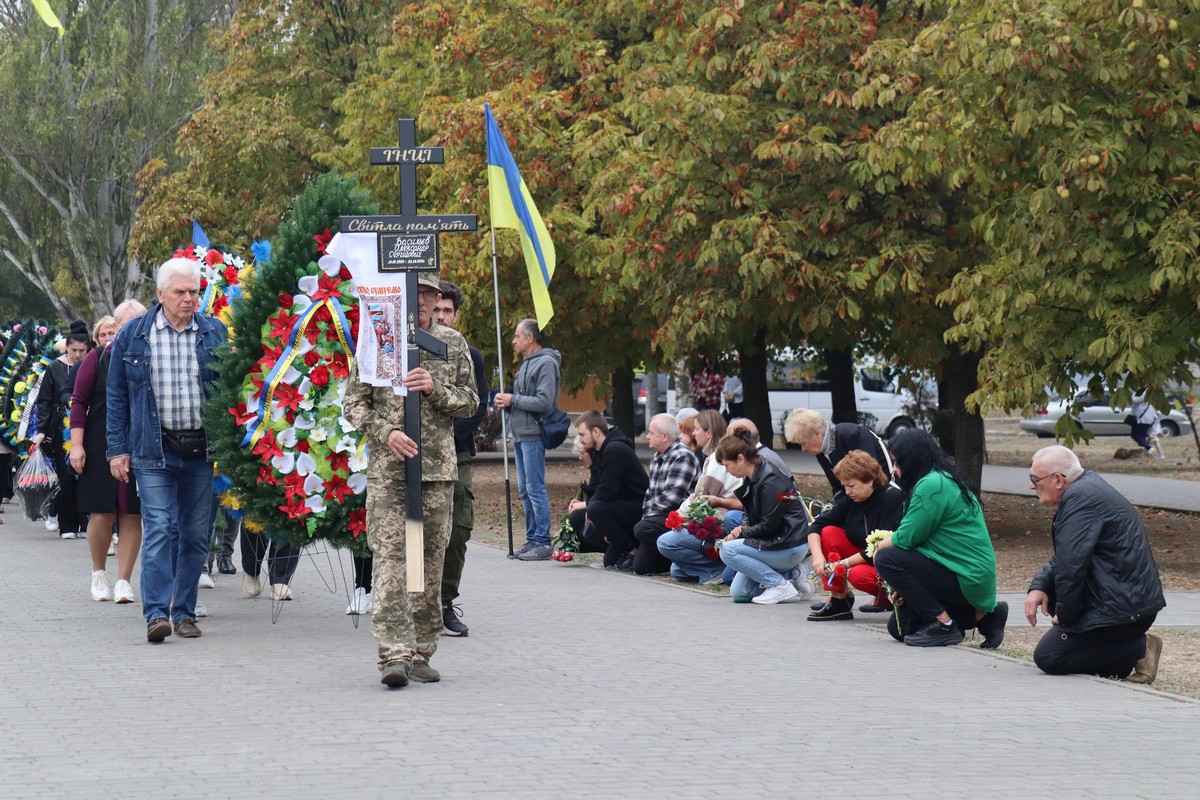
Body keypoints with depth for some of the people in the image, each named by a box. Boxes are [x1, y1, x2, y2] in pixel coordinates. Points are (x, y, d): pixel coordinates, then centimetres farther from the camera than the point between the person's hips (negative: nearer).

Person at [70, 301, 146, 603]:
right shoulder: (99, 358, 0)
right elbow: (79, 402, 0)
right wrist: (76, 444, -7)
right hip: (101, 447, -1)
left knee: (132, 514, -1)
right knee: (102, 513, -1)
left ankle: (123, 581, 5)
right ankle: (99, 573, 20)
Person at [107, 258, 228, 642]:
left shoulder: (216, 334, 7)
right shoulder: (132, 337, 4)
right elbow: (117, 396, 8)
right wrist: (118, 449, 2)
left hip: (202, 450, 2)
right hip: (154, 451, -2)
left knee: (195, 534, 5)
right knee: (159, 528, -12)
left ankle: (184, 612, 13)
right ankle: (156, 612, -15)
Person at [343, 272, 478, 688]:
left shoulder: (453, 343, 10)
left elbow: (470, 403, 10)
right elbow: (354, 402, 4)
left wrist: (436, 389, -9)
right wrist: (386, 432, -12)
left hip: (438, 467, 3)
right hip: (386, 469, -2)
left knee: (432, 560, 4)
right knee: (389, 556, -11)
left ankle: (421, 652, 12)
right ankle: (394, 654, -16)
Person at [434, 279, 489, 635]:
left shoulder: (470, 356, 11)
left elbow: (478, 406, 5)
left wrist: (449, 437, -8)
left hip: (457, 457, 2)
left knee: (458, 532, -4)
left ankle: (446, 603, 4)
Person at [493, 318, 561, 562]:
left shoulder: (546, 363, -11)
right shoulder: (526, 364, 20)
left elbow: (544, 402, -19)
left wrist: (513, 400, -13)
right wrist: (506, 402, 7)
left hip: (533, 436, -10)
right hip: (521, 435, 10)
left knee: (535, 489, -10)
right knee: (525, 490, 11)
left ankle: (542, 542, -9)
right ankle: (532, 540, 16)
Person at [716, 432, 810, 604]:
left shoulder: (770, 481, -21)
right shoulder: (753, 478, 9)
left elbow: (769, 525, -22)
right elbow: (754, 517, 18)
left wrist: (741, 533, -12)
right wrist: (742, 528, -4)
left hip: (791, 546, -10)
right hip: (774, 542, 10)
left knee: (728, 550, -22)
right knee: (738, 593, 4)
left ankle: (780, 584, -13)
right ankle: (789, 574, 11)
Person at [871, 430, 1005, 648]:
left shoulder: (932, 485, -18)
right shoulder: (944, 479, 15)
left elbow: (907, 538, -18)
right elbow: (918, 536, 17)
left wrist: (882, 546, 4)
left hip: (968, 579, -10)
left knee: (886, 559, -17)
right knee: (899, 627, 13)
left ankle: (945, 625, -12)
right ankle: (982, 615, 13)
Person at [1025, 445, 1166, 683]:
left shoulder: (1079, 498, -19)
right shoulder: (1086, 487, 15)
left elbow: (1070, 564, -23)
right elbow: (1062, 556, 21)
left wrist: (1064, 616, -11)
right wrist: (1038, 586, 4)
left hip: (1123, 608, -10)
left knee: (1048, 657, -8)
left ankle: (1138, 648, -6)